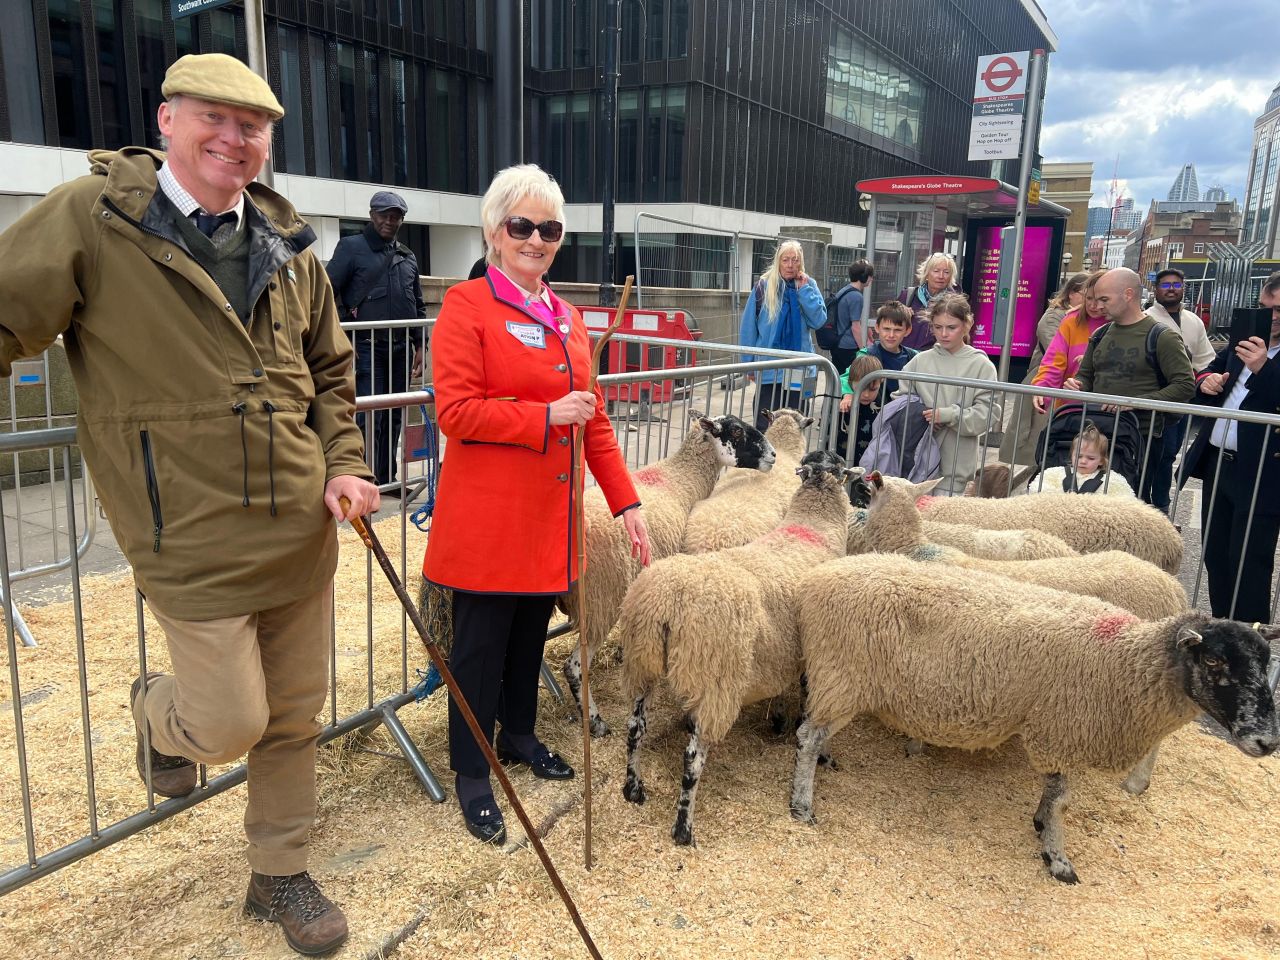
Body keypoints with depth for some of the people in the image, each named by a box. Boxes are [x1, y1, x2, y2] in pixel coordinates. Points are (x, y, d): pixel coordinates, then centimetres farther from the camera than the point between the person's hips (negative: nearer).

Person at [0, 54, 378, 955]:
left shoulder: (288, 243, 7)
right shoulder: (89, 220, -8)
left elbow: (331, 369, 16)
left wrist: (345, 464, 2)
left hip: (302, 532, 5)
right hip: (194, 542, -4)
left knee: (294, 717, 14)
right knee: (229, 724, 2)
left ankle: (281, 876, 37)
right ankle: (159, 713, 40)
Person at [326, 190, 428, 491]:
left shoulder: (407, 257, 17)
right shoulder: (351, 247, 1)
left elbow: (418, 305, 22)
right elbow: (327, 294, -4)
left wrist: (420, 345, 14)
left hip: (400, 348, 6)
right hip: (366, 347, -5)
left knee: (394, 418, 10)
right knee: (369, 418, -8)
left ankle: (387, 478, 20)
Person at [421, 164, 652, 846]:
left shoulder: (567, 318, 13)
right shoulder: (467, 305, -8)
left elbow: (593, 420, 13)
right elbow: (455, 410, -16)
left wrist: (625, 501, 8)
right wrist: (546, 416, -20)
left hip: (551, 514, 7)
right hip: (487, 516, -6)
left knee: (532, 635, 19)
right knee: (480, 645, 5)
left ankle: (518, 735, 41)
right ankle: (471, 777, 22)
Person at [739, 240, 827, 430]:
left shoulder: (809, 285, 5)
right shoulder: (764, 286, -4)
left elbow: (818, 320, -6)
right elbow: (749, 327, -1)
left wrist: (804, 290, -10)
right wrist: (749, 364, -2)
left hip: (797, 369, 2)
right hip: (768, 368, -2)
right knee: (764, 424, 4)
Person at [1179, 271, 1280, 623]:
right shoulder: (1248, 337, 11)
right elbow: (1213, 369, 23)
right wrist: (1207, 380, 2)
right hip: (1217, 462, 7)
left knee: (1248, 564, -3)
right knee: (1215, 556, 14)